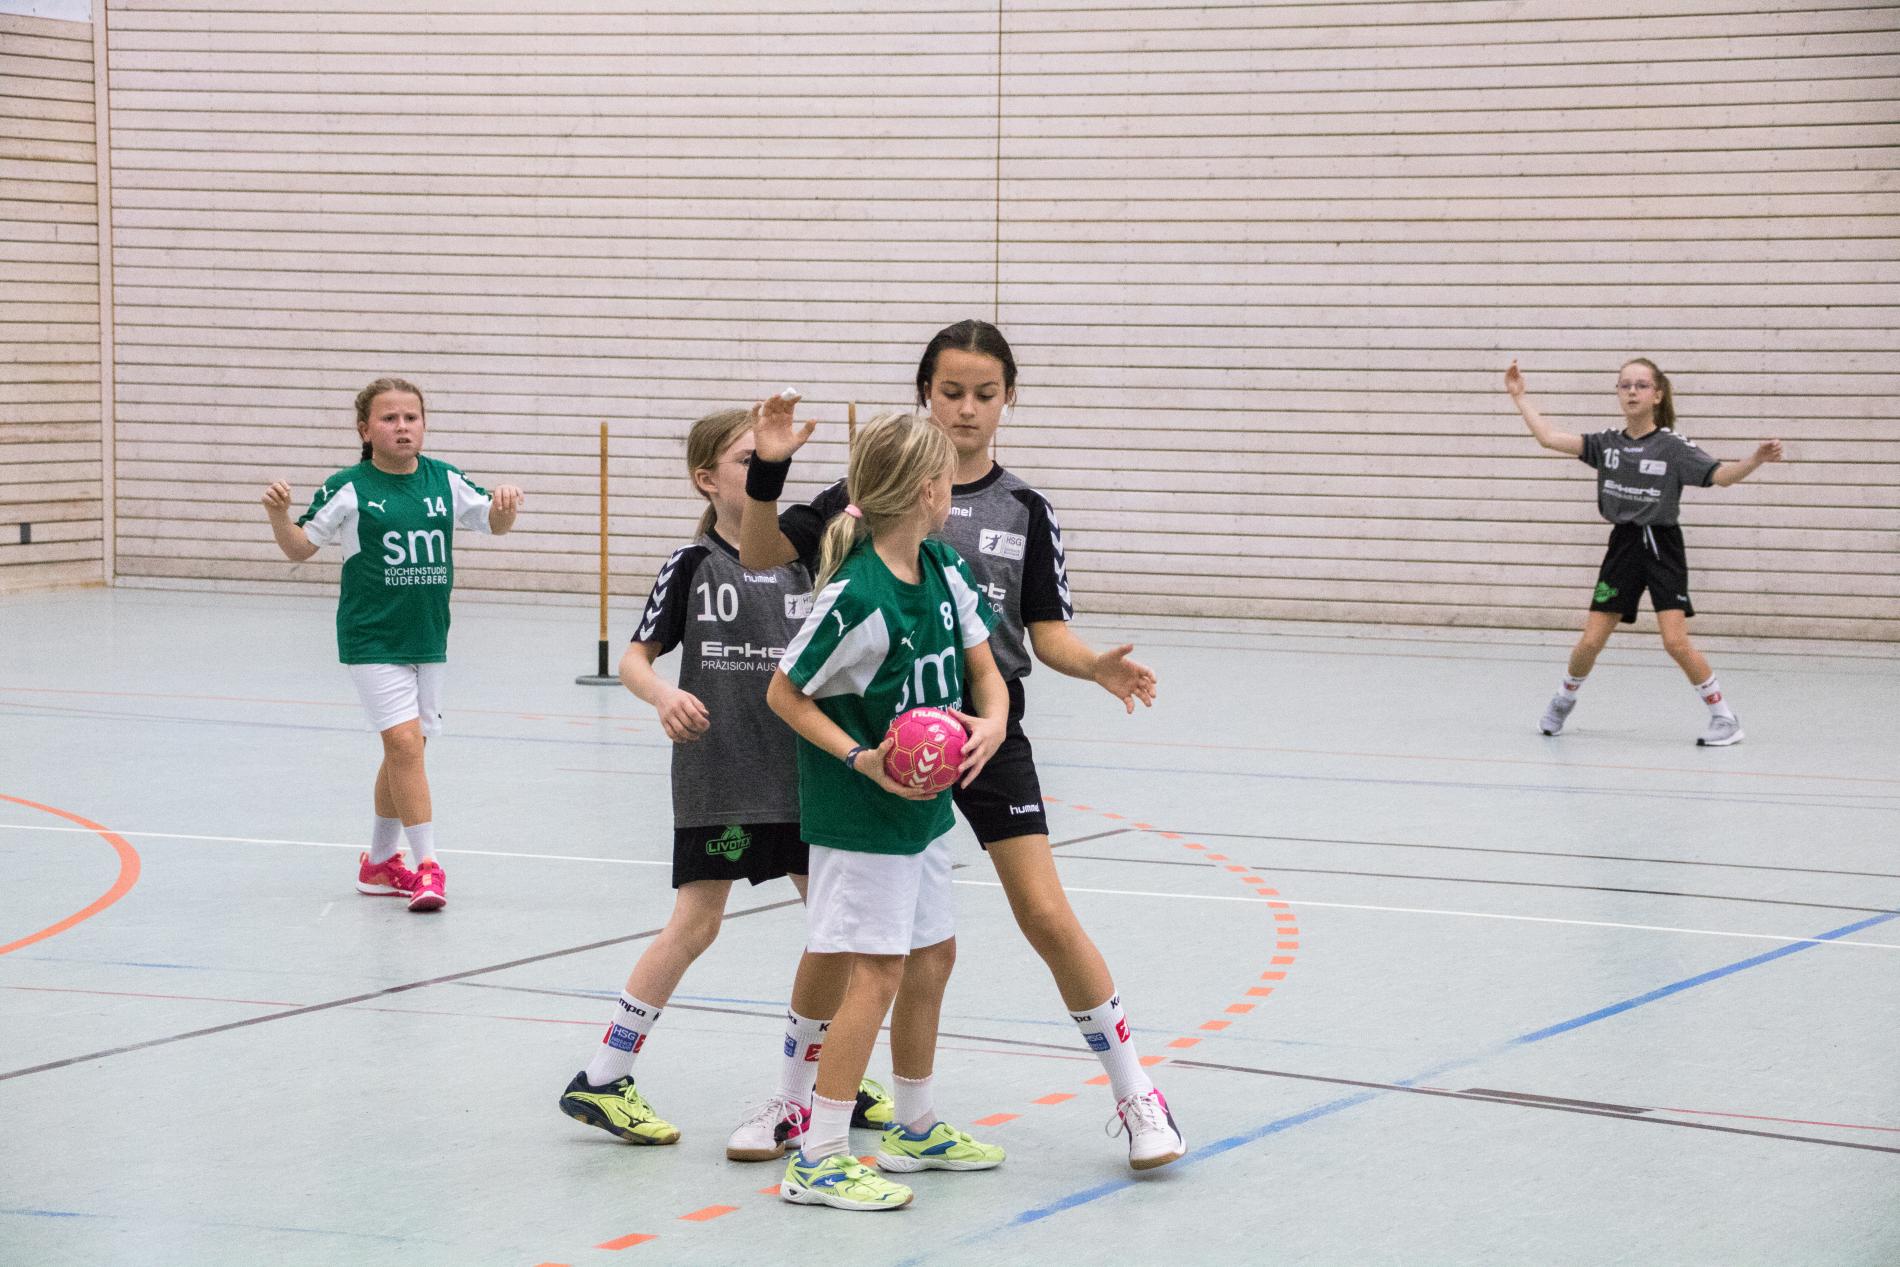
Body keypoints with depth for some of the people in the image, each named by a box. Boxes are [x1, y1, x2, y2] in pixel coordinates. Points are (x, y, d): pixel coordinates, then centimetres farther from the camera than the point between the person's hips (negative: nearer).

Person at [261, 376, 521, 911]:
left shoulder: (445, 481, 4)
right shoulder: (349, 488, -7)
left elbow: (495, 523, 15)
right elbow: (299, 548, -1)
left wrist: (505, 506, -8)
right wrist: (278, 515, -21)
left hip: (428, 640, 5)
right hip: (372, 640, -5)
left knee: (404, 751, 13)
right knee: (404, 742, -17)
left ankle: (379, 862, 29)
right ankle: (427, 866, -12)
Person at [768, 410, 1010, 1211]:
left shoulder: (944, 571, 0)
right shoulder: (857, 596, -24)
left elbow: (984, 670, 7)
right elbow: (784, 693, -16)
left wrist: (991, 722, -14)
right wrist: (861, 760, -23)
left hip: (923, 801, 9)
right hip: (858, 812, -9)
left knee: (933, 956, 17)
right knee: (877, 970, -10)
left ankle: (916, 1128, 33)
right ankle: (818, 1160, -5)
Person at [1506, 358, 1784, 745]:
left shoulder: (1672, 447, -6)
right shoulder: (1606, 443, 4)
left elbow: (1722, 476, -12)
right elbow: (1549, 438, 1)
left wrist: (1757, 459, -30)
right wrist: (1519, 396, 4)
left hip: (1662, 548, -3)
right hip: (1623, 547, 3)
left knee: (1676, 642, -15)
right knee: (1590, 642, 3)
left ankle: (1725, 717, -3)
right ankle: (1563, 700, 31)